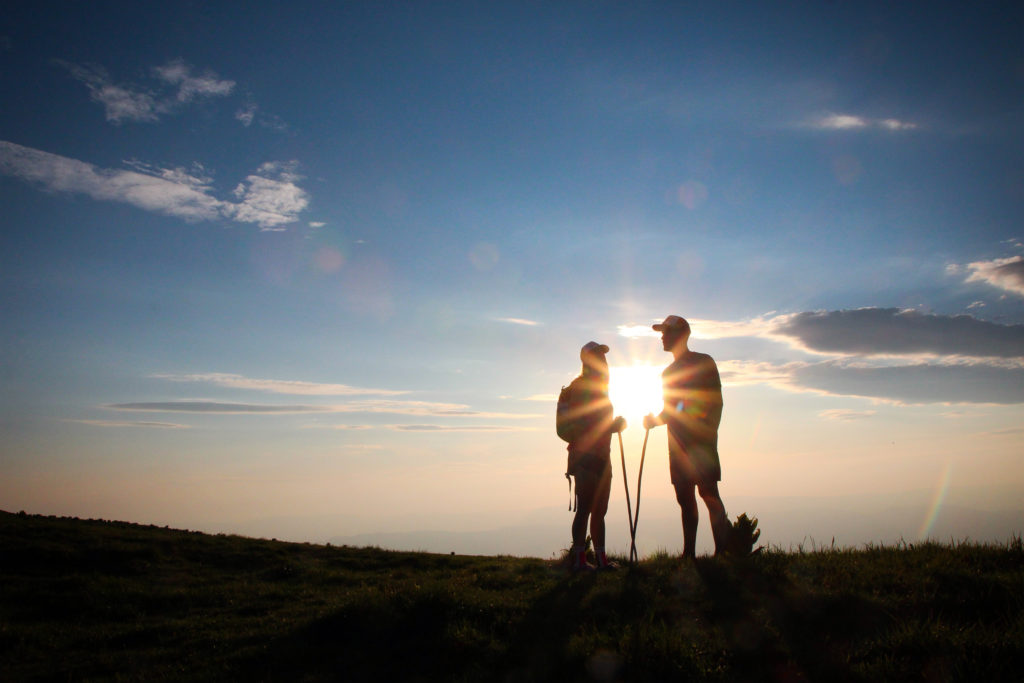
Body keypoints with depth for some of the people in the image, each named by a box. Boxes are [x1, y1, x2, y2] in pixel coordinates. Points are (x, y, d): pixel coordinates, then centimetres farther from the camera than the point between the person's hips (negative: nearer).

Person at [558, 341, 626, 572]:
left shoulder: (599, 388, 22)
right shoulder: (581, 386, -8)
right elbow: (577, 425, -17)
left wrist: (615, 424, 12)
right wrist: (612, 425, -16)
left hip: (601, 457, 10)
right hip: (585, 457, -9)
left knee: (599, 510, 10)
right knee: (585, 508, -11)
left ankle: (601, 559, 14)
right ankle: (579, 559, -10)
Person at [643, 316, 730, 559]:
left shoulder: (703, 362, 4)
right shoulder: (668, 372, 22)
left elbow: (716, 402, -3)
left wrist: (710, 433, -16)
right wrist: (654, 419, 6)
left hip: (701, 440, -6)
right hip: (678, 442, 6)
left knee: (708, 493, -14)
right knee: (685, 498, 4)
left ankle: (723, 550, -17)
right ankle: (689, 553, 6)